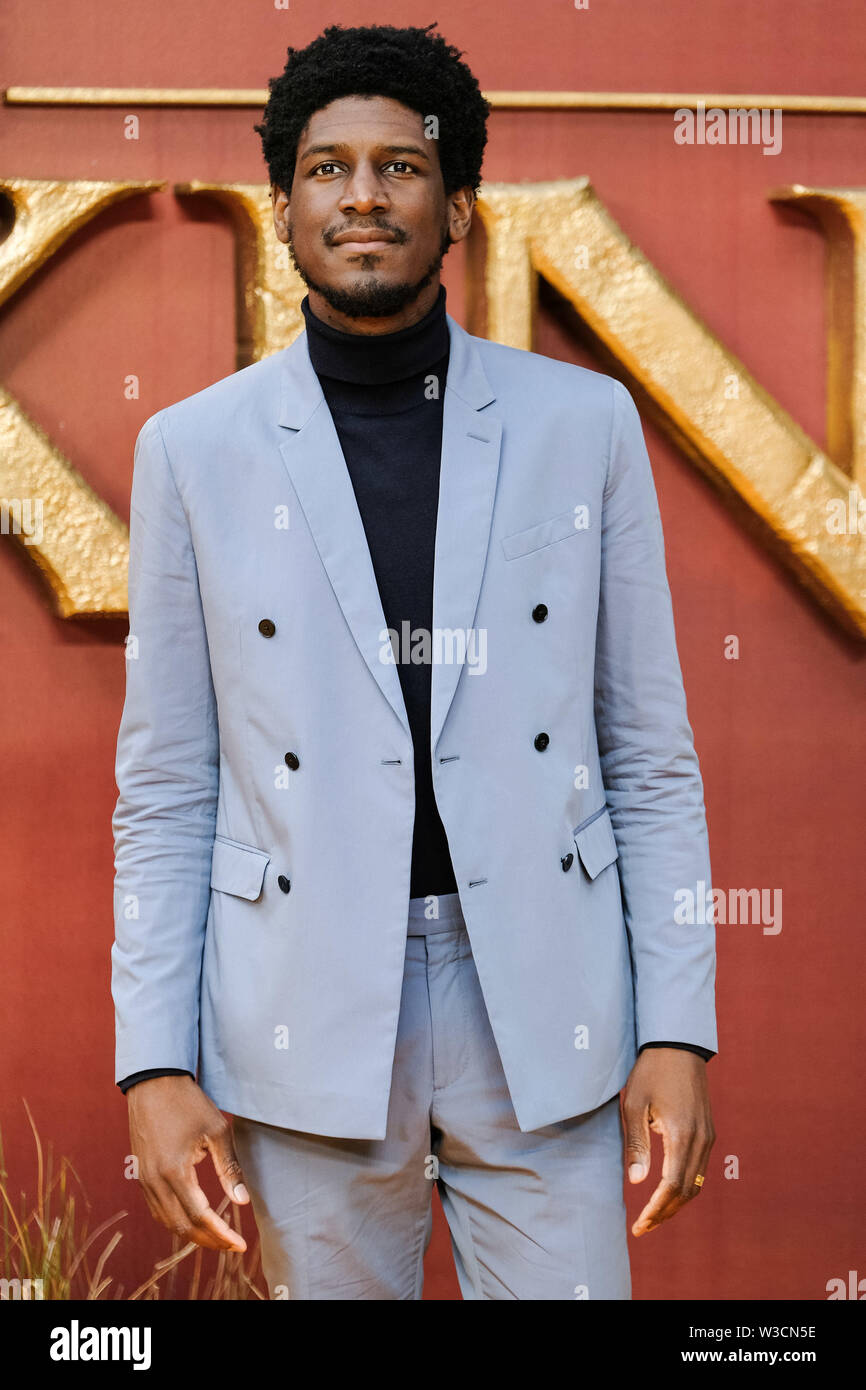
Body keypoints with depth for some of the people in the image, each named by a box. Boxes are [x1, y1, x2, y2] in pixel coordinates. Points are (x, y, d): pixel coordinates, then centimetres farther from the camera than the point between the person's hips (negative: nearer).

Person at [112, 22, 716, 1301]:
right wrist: (155, 1065, -5)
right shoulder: (195, 450, 1)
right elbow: (166, 792, 2)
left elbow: (649, 757, 3)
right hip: (308, 1021, 0)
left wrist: (678, 1033, -3)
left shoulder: (585, 424, 1)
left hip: (545, 1008, 0)